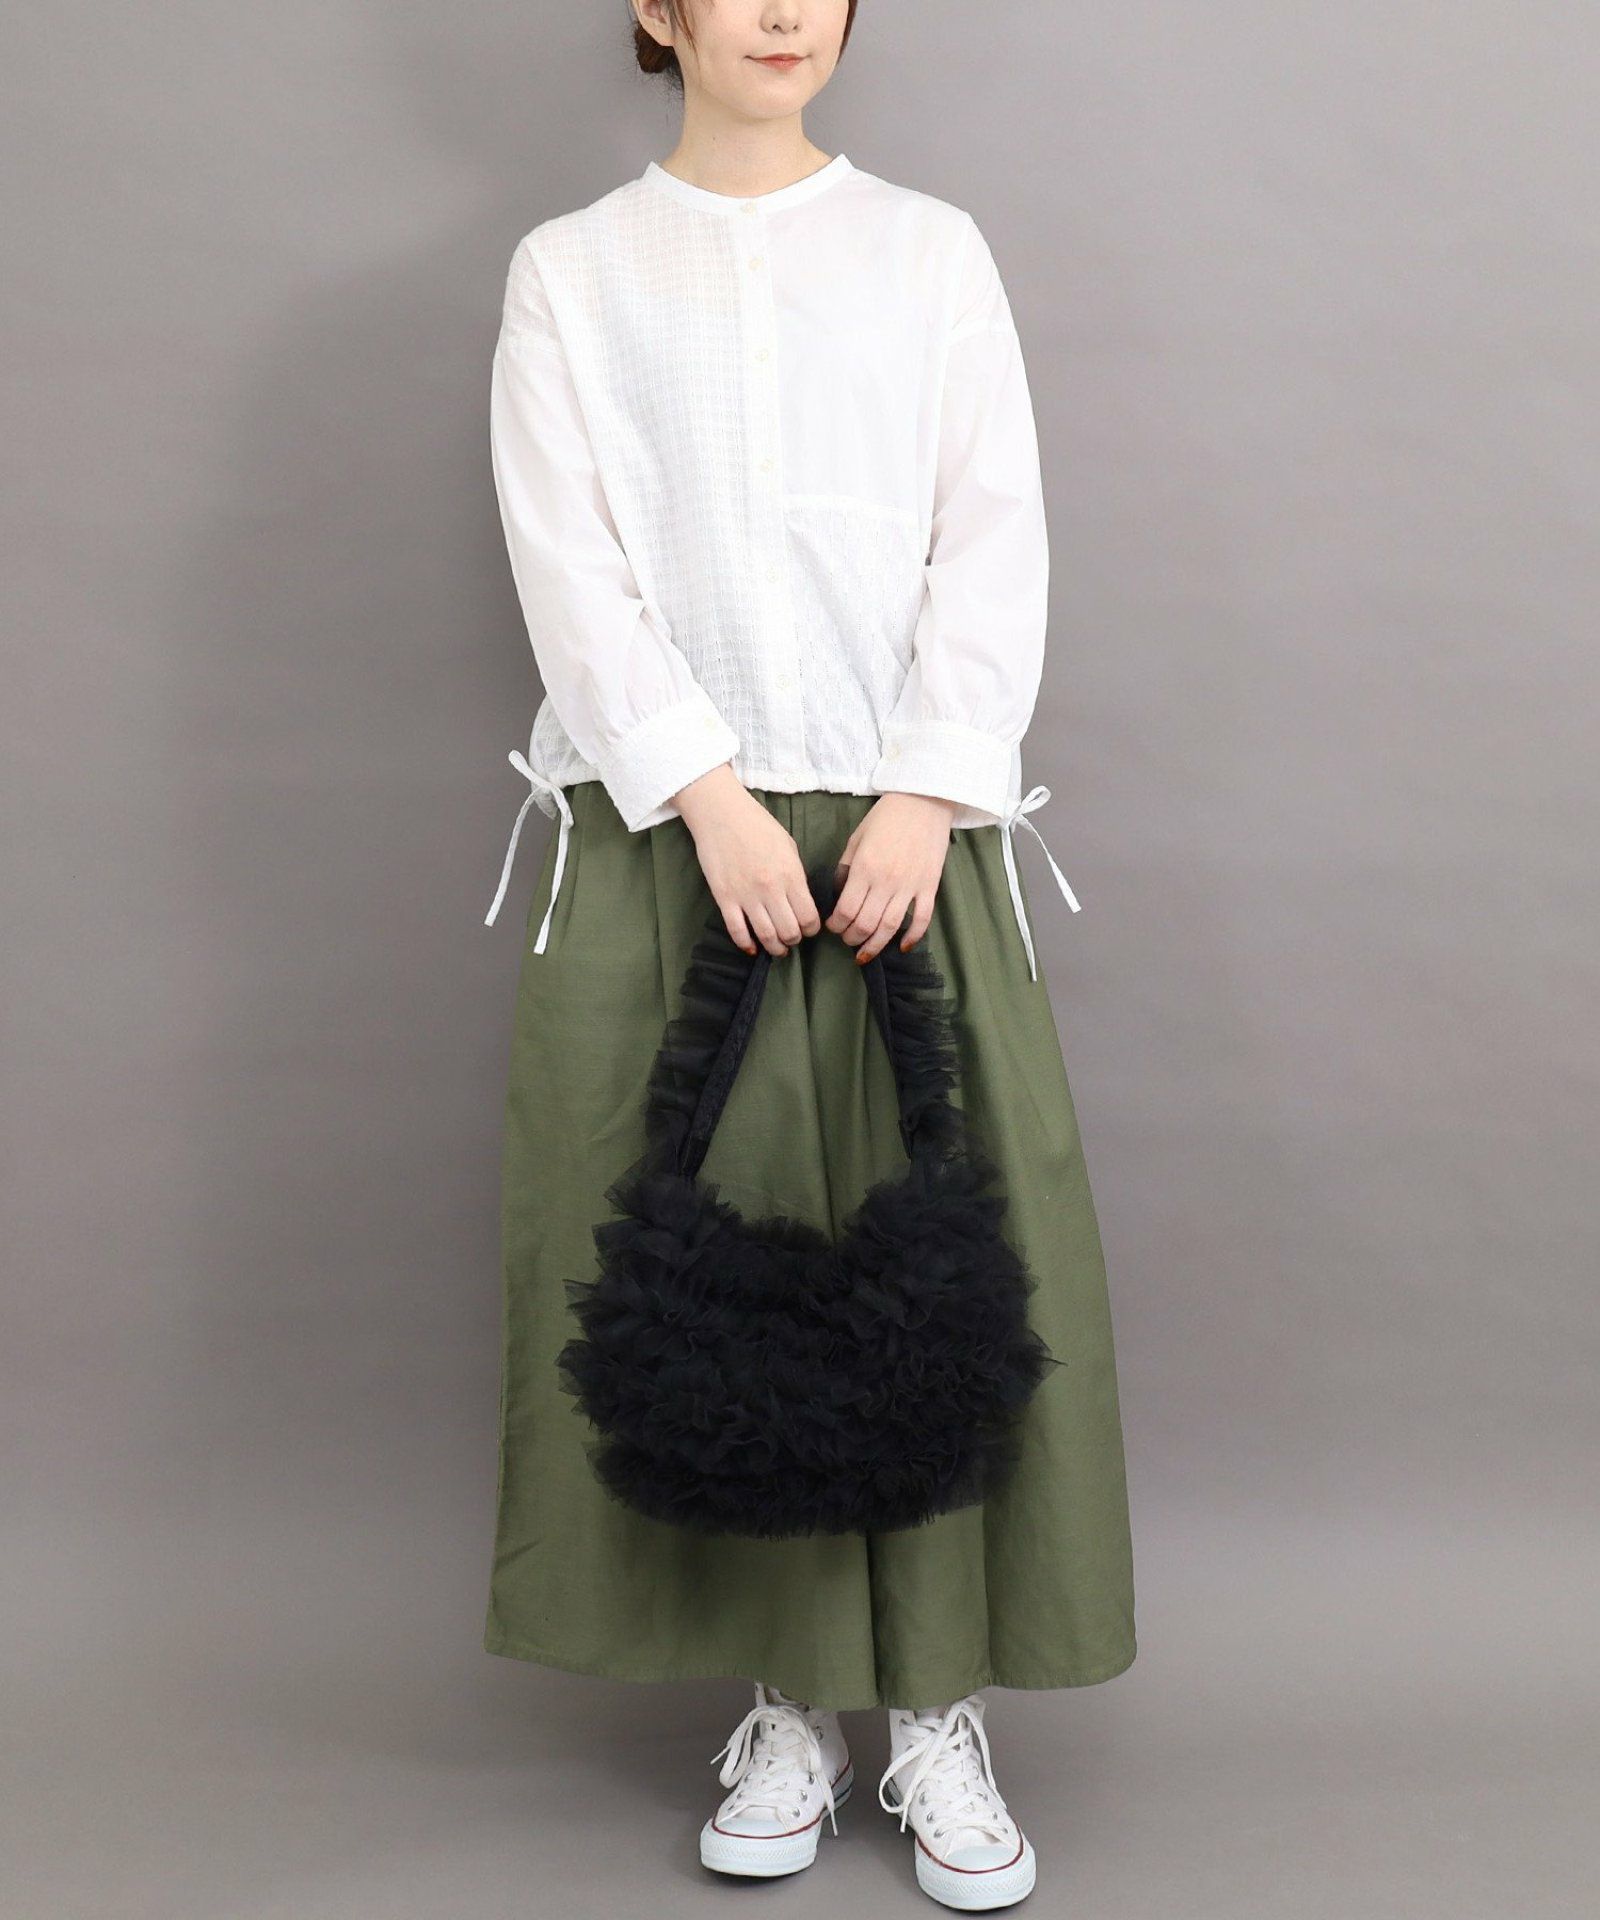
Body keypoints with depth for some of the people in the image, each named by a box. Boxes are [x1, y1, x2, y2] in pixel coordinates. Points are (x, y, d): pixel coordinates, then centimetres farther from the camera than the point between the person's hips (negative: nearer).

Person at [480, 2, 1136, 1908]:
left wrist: (924, 798, -10)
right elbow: (568, 561, -1)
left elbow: (995, 538, 3)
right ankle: (786, 1708, 13)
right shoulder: (569, 269, 10)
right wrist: (709, 797, -13)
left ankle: (942, 1713, 10)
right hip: (664, 825, 0)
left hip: (904, 821, 1)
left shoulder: (932, 251, 12)